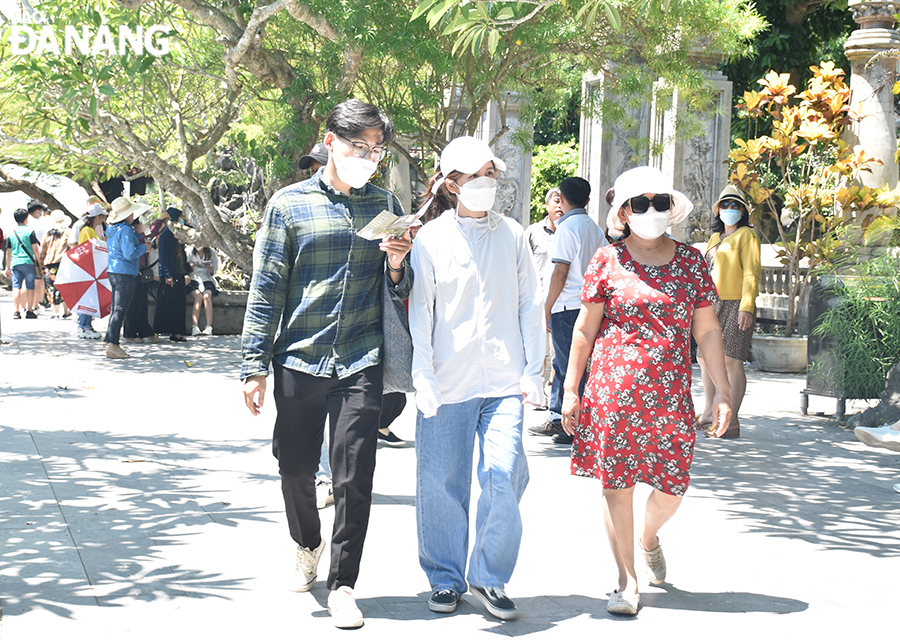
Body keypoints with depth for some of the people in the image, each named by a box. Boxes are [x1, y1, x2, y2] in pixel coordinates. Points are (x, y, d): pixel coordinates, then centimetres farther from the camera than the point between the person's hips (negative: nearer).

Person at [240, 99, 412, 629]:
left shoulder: (386, 206, 8)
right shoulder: (290, 204, 2)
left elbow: (402, 290, 14)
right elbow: (267, 289, 2)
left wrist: (396, 266, -10)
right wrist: (255, 366, -1)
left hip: (362, 363, 0)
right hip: (299, 360, 0)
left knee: (354, 476, -3)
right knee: (296, 467, 9)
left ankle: (343, 584, 8)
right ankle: (308, 545, 38)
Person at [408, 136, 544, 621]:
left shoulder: (512, 235, 8)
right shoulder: (431, 239, 1)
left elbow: (529, 306, 11)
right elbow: (419, 313, 0)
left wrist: (532, 371, 6)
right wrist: (423, 381, -7)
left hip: (503, 381, 1)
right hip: (447, 381, -1)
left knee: (505, 475, -10)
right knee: (442, 483, 3)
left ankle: (489, 579, 7)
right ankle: (446, 580, 21)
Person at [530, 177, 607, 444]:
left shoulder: (567, 227, -13)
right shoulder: (595, 229, 12)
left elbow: (560, 271, -16)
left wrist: (548, 307, -10)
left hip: (566, 306, -9)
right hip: (588, 303, 9)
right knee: (561, 363, 18)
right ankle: (557, 419, 26)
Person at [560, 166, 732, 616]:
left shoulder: (691, 262, 8)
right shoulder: (607, 261, 2)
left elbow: (707, 331, 9)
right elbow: (584, 330, 5)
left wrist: (722, 390, 4)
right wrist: (571, 390, 3)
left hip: (671, 394, 2)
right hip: (614, 389, -2)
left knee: (672, 487, 3)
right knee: (616, 482, 0)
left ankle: (648, 538, 37)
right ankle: (627, 580, 12)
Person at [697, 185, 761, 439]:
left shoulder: (746, 235, -2)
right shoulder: (715, 238, 20)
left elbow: (751, 273, -10)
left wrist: (746, 307, -18)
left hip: (736, 305, -8)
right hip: (712, 304, 8)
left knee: (731, 360, -8)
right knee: (705, 357, 9)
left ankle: (731, 421, -5)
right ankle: (709, 414, 19)